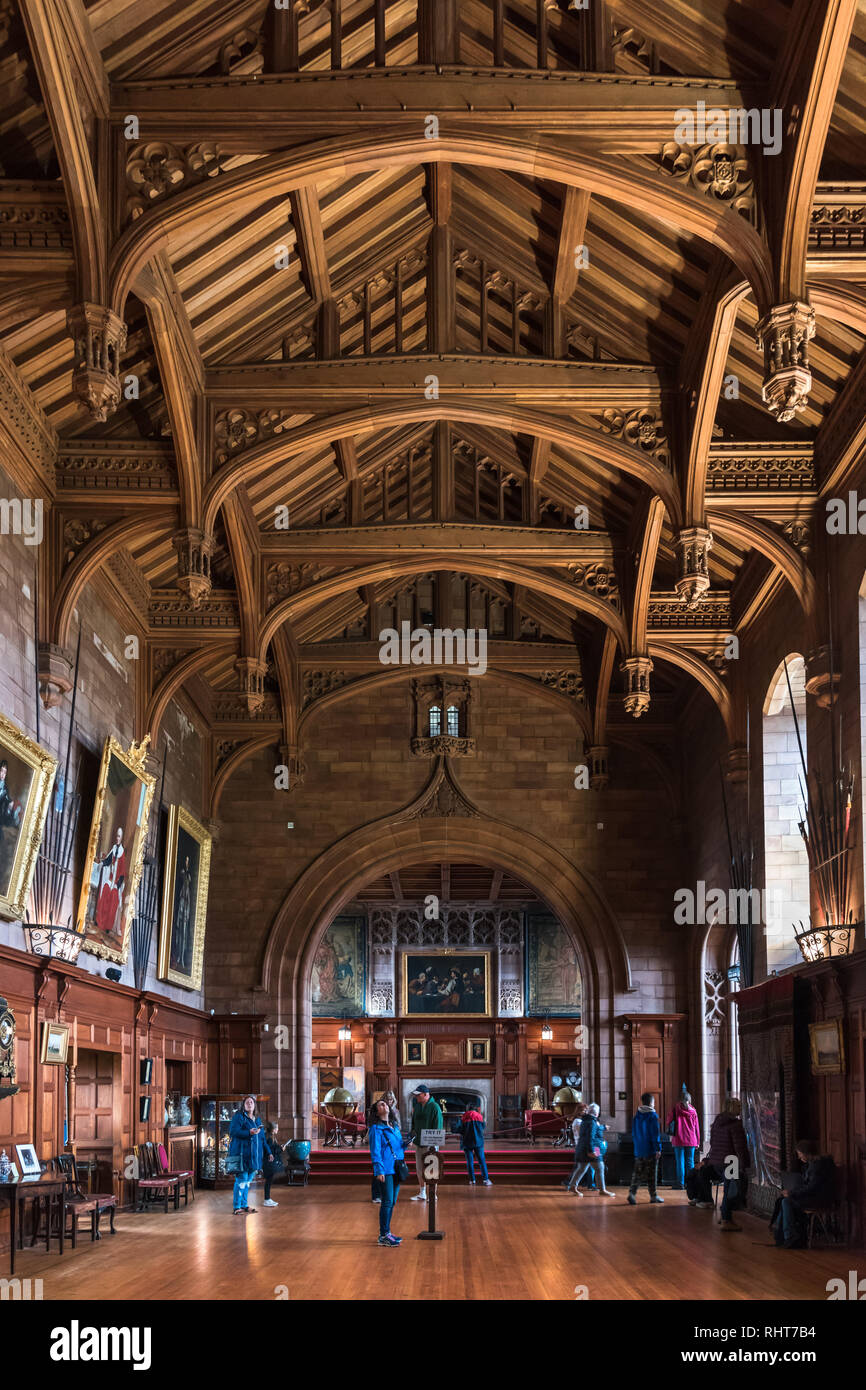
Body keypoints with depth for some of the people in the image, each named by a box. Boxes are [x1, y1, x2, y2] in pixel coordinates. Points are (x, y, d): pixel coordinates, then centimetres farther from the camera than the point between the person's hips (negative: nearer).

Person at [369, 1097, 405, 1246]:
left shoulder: (395, 1127, 17)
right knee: (387, 1201, -10)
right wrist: (379, 1171, -17)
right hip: (385, 1169, -7)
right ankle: (383, 1235, -7)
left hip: (396, 1169, 7)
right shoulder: (376, 1129, -5)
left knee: (392, 1202, 10)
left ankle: (387, 1232, 17)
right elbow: (375, 1151, -11)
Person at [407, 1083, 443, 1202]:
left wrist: (434, 1143, -17)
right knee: (419, 1169, 11)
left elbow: (438, 1126, -14)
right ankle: (422, 1193, 21)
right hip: (419, 1143, 7)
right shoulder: (417, 1106, 9)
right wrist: (412, 1135, 7)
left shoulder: (434, 1107, -12)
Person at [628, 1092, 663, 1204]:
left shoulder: (637, 1115, 8)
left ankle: (632, 1193, -11)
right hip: (650, 1151, -5)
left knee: (637, 1173, 5)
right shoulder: (653, 1116, -11)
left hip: (638, 1150, 5)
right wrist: (658, 1148, -12)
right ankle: (653, 1196, 10)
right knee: (652, 1174, 4)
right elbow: (656, 1134, -14)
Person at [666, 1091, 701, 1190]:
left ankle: (680, 1183, 1)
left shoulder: (676, 1109, -4)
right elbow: (697, 1127, 5)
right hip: (691, 1141, 2)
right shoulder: (693, 1111, 2)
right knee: (690, 1162, 9)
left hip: (679, 1141, -2)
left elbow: (668, 1122, -1)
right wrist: (698, 1142, 11)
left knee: (680, 1162, 2)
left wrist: (669, 1132, 18)